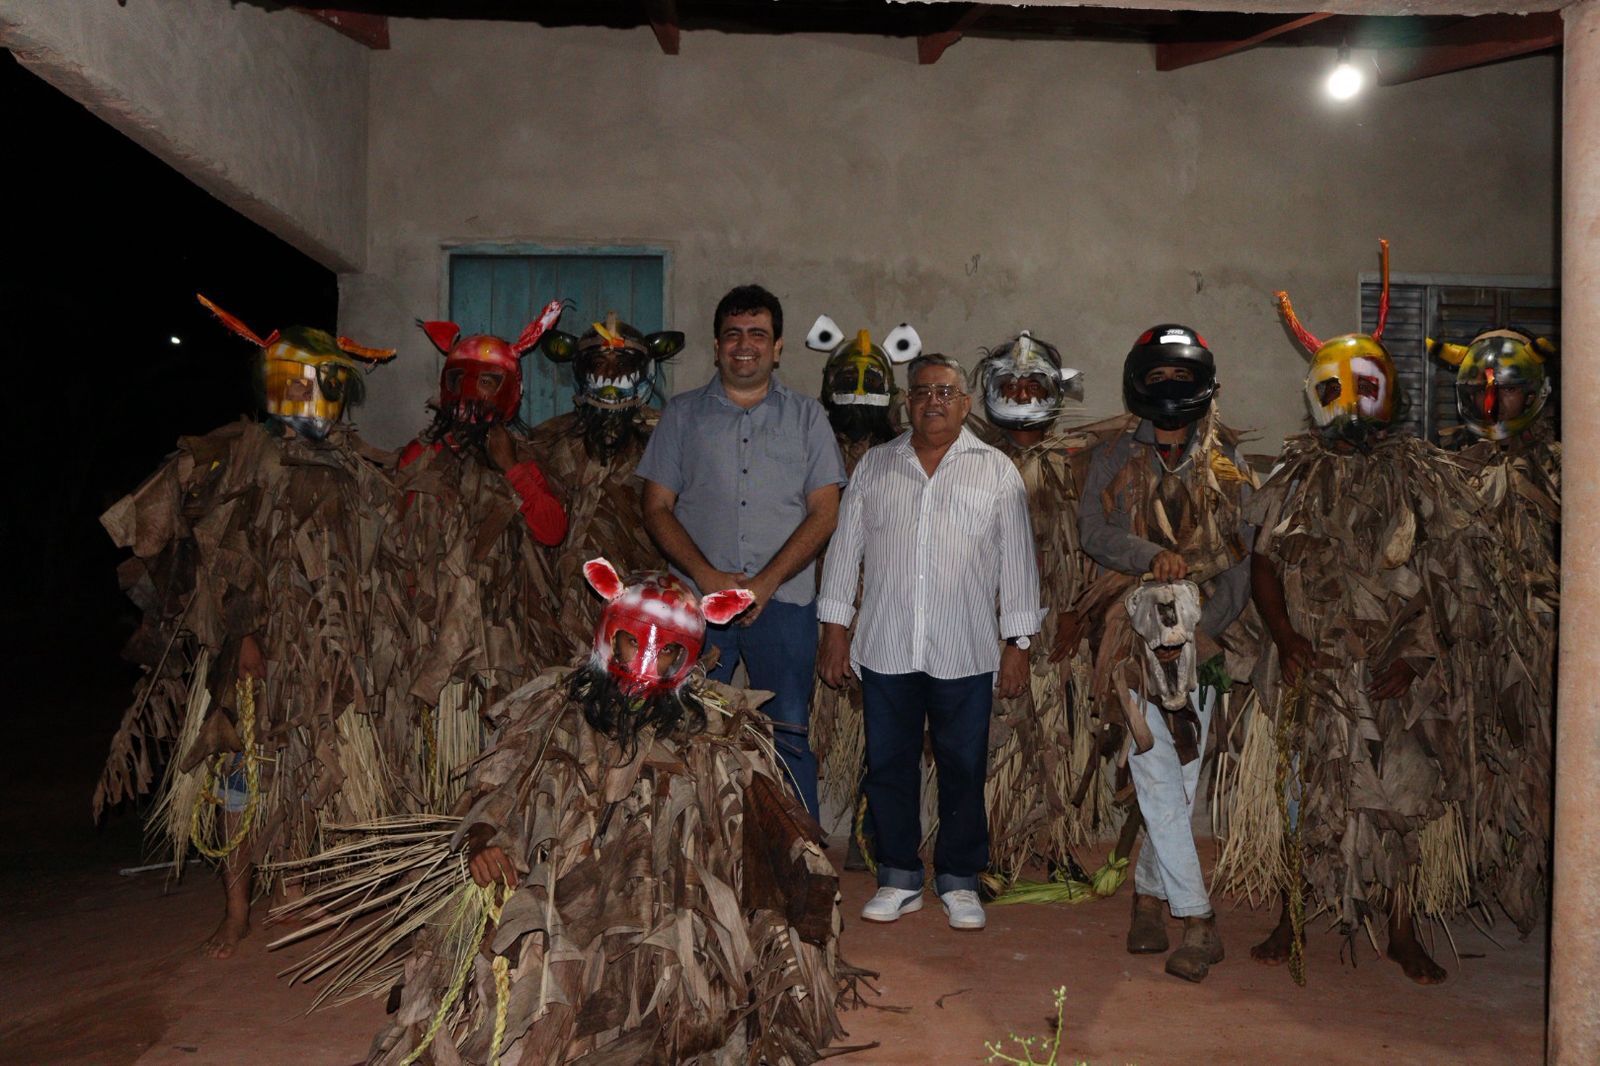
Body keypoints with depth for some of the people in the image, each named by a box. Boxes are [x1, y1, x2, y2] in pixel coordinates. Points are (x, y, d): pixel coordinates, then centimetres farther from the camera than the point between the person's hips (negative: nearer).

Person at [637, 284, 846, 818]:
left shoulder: (807, 416, 9)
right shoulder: (683, 413, 10)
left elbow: (824, 512, 2)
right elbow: (657, 508, 5)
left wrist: (765, 582, -9)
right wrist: (707, 575, -10)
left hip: (783, 600, 0)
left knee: (789, 739, 2)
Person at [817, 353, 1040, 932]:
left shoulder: (997, 472, 6)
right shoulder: (874, 466, 10)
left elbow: (1016, 561, 6)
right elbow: (845, 549, 11)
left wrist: (1017, 643, 2)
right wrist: (834, 629, 6)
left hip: (964, 655, -1)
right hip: (885, 649, 1)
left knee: (963, 769, 5)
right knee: (888, 765, 7)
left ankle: (959, 880, 21)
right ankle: (899, 879, 21)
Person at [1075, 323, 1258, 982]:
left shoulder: (1226, 464, 10)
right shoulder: (1113, 459, 8)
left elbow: (1242, 556, 4)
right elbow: (1094, 531, -4)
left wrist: (1212, 626, -10)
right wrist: (1152, 555, -22)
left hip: (1204, 634, 2)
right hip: (1137, 631, -2)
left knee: (1183, 776, 5)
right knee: (1159, 776, -7)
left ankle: (1149, 891, 23)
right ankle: (1199, 921, -2)